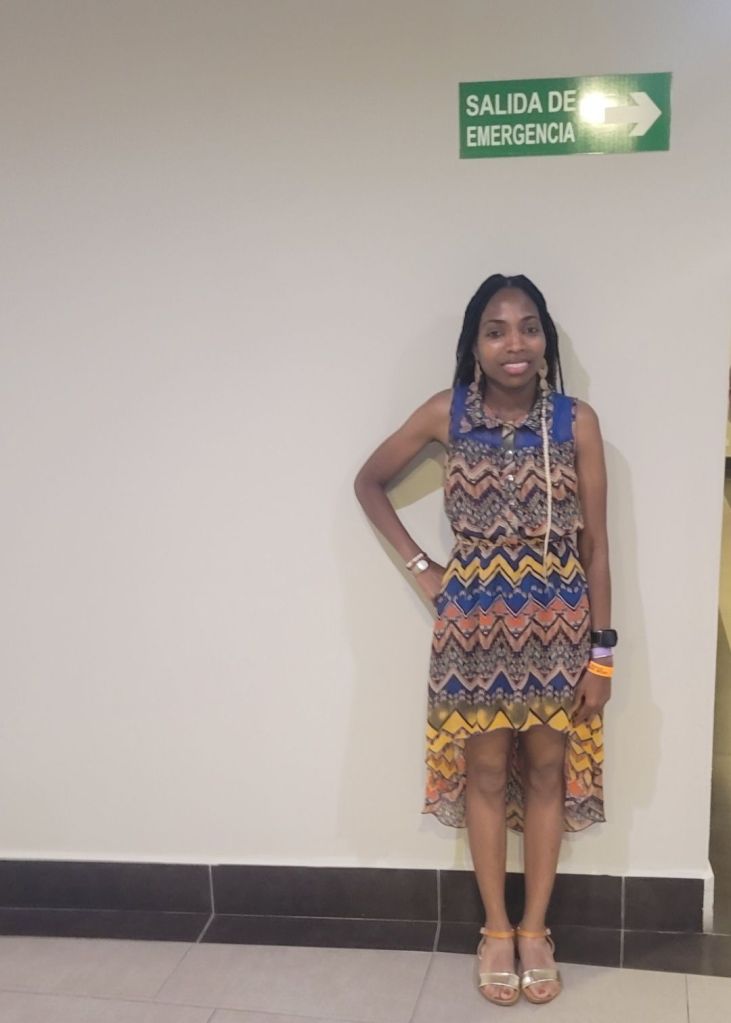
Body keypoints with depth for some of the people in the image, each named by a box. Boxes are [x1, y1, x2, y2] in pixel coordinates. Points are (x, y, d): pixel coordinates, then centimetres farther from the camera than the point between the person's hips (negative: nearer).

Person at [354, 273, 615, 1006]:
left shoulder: (577, 421, -6)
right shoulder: (446, 414, -6)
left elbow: (595, 543, -3)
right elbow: (369, 482, 7)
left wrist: (602, 651, -4)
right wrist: (420, 568, 1)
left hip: (556, 623, 0)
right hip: (474, 622, 0)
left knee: (548, 772, 10)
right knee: (485, 773, 10)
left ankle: (535, 930, 27)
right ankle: (496, 930, 27)